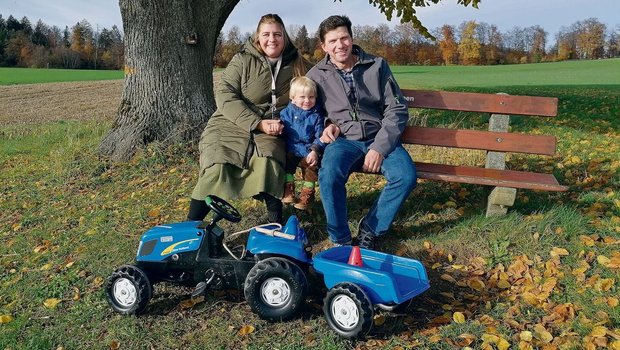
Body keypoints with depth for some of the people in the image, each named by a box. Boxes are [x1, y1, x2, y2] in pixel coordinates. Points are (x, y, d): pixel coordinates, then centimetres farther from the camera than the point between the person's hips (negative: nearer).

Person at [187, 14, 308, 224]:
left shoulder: (297, 65, 7)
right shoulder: (242, 60, -1)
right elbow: (224, 95, -9)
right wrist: (257, 123, -19)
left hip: (270, 130, 1)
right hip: (231, 124, -1)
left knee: (268, 162, -31)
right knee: (217, 167, -25)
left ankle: (276, 224, -15)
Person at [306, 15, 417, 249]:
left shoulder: (377, 66, 2)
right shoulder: (316, 75, 4)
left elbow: (397, 109, -1)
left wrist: (379, 147, -13)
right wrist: (327, 125, -6)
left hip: (379, 138, 1)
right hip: (343, 140, -1)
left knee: (406, 176, -27)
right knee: (329, 174, -34)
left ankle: (370, 230, -4)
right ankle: (340, 240, -12)